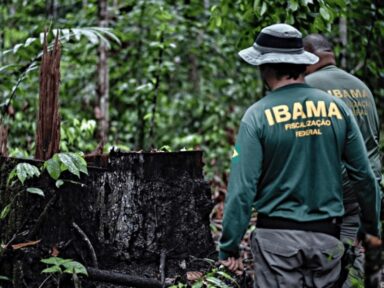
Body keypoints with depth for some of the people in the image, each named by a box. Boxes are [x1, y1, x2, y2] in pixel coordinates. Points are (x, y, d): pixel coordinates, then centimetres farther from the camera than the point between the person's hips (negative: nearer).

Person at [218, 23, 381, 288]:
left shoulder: (258, 116, -9)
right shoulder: (337, 108, 1)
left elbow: (242, 188, -12)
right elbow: (364, 174, 5)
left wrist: (230, 248, -5)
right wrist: (371, 227, 18)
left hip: (278, 237, -3)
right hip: (327, 237, 3)